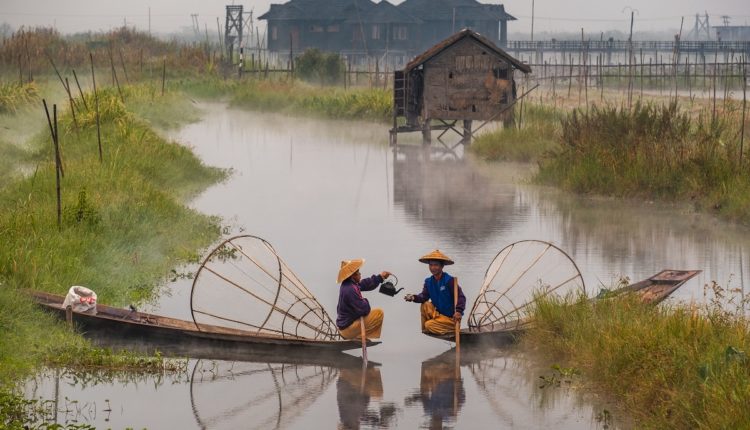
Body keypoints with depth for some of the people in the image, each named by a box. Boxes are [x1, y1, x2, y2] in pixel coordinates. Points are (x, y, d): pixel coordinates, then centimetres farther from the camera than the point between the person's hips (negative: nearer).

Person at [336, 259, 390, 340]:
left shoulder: (346, 285, 2)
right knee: (379, 313, -9)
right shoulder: (350, 290, -28)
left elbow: (365, 284, 18)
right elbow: (364, 309, -24)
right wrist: (366, 302, -2)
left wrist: (380, 277, 13)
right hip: (348, 329, -10)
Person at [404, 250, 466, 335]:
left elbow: (461, 297, -22)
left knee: (429, 325, -20)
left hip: (451, 318, -7)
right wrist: (414, 297, -26)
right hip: (439, 314, 7)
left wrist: (459, 311, -37)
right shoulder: (429, 281, 3)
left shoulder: (450, 280, -19)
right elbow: (424, 296, -5)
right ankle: (424, 329, 3)